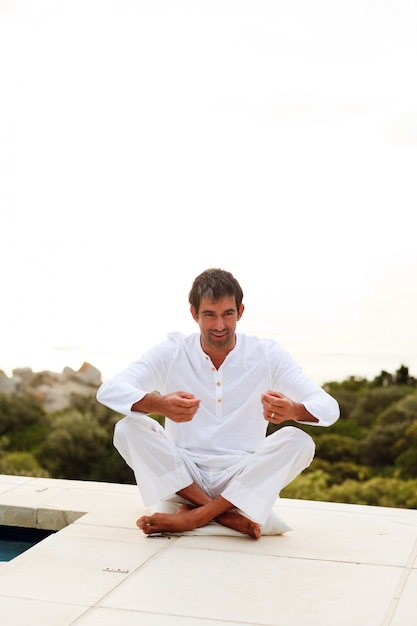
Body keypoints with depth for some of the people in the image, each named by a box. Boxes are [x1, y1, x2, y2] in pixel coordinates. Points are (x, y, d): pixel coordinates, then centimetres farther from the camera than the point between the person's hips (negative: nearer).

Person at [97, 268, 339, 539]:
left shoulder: (267, 354, -4)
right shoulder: (172, 352, -5)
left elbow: (329, 407, -11)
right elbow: (109, 391, -17)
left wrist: (293, 410, -37)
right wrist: (160, 404, -39)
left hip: (243, 481, 0)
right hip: (180, 477, 1)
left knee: (299, 442, -25)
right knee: (128, 429, -23)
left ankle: (194, 516, -22)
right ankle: (226, 515, -22)